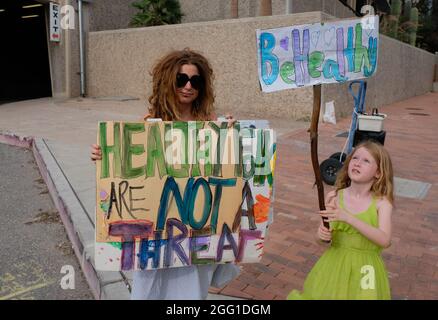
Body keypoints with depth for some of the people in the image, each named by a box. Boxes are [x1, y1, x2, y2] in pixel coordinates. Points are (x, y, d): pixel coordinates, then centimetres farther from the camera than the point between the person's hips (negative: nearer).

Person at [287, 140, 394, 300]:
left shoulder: (381, 203, -9)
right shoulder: (334, 197, -5)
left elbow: (385, 240, -22)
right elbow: (320, 236, 4)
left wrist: (348, 218, -30)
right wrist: (322, 235, -20)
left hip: (364, 269, -1)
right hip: (335, 264, 2)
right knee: (320, 294, 8)